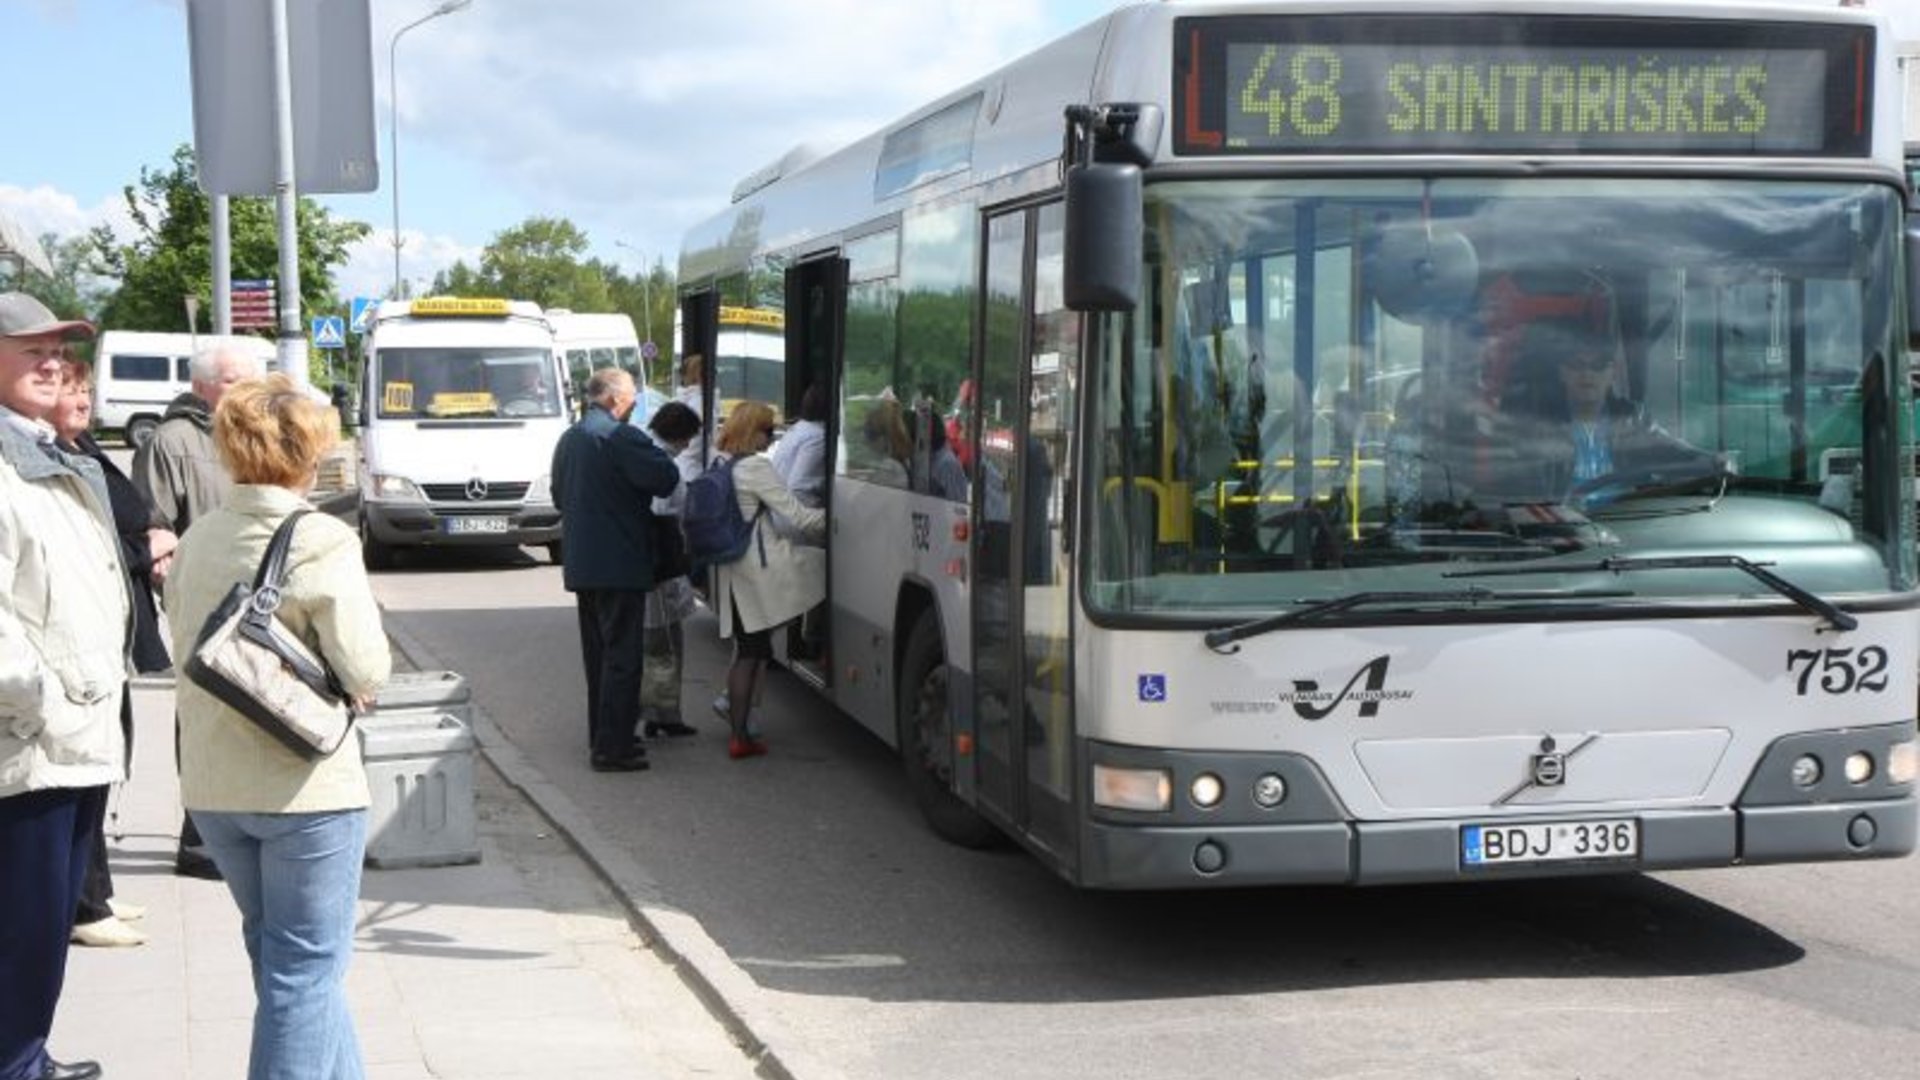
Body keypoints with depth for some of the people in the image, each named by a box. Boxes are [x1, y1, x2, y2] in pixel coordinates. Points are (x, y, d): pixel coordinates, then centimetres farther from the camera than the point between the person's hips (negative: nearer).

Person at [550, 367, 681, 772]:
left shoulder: (569, 439, 13)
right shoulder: (621, 437, -17)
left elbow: (559, 495, 22)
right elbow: (665, 479, -19)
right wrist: (657, 452, -2)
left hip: (580, 564, 9)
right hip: (619, 564, -9)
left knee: (598, 653, 17)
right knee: (621, 657, -4)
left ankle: (601, 736, 24)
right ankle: (612, 747, -5)